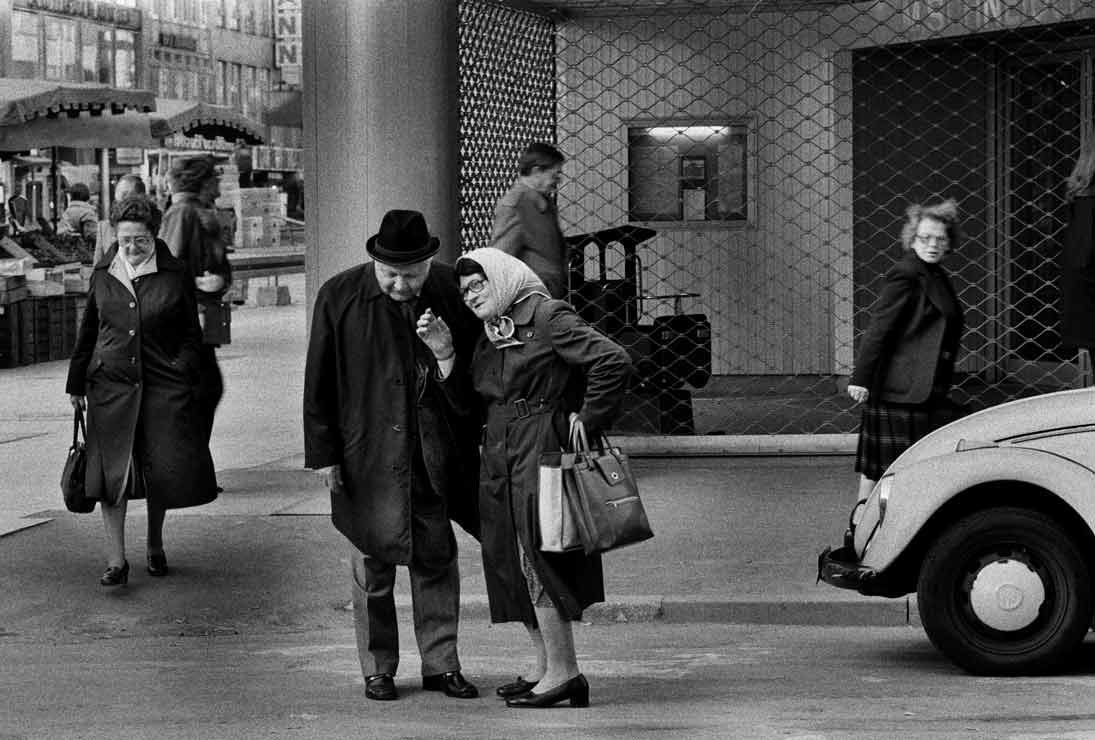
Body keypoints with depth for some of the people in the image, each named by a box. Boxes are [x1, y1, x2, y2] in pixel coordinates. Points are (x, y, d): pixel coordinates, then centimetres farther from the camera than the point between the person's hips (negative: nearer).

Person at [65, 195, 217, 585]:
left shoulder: (174, 276, 0)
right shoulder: (103, 275, 6)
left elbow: (191, 333, 6)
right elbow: (88, 331, 15)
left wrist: (183, 371, -6)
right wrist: (77, 384, 16)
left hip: (162, 384, -1)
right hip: (111, 383, 1)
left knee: (163, 470, 0)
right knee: (111, 471, -4)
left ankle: (155, 546, 25)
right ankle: (116, 560, -1)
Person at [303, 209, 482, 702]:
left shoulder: (451, 289, -2)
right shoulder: (339, 297, -7)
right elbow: (318, 384, -4)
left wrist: (477, 438, 7)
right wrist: (323, 454, -7)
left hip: (437, 453, 2)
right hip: (368, 453, -2)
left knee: (437, 558, 9)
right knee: (373, 564, 6)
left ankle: (441, 664, 19)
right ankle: (377, 669, 18)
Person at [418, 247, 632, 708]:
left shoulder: (548, 318, -10)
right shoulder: (487, 336, 16)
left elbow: (614, 361, -18)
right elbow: (467, 403, 13)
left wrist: (587, 418, -14)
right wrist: (444, 355, 3)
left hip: (542, 449, -9)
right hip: (498, 456, 9)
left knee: (538, 554, -11)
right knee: (509, 560, 9)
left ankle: (564, 672, -7)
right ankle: (546, 666, 18)